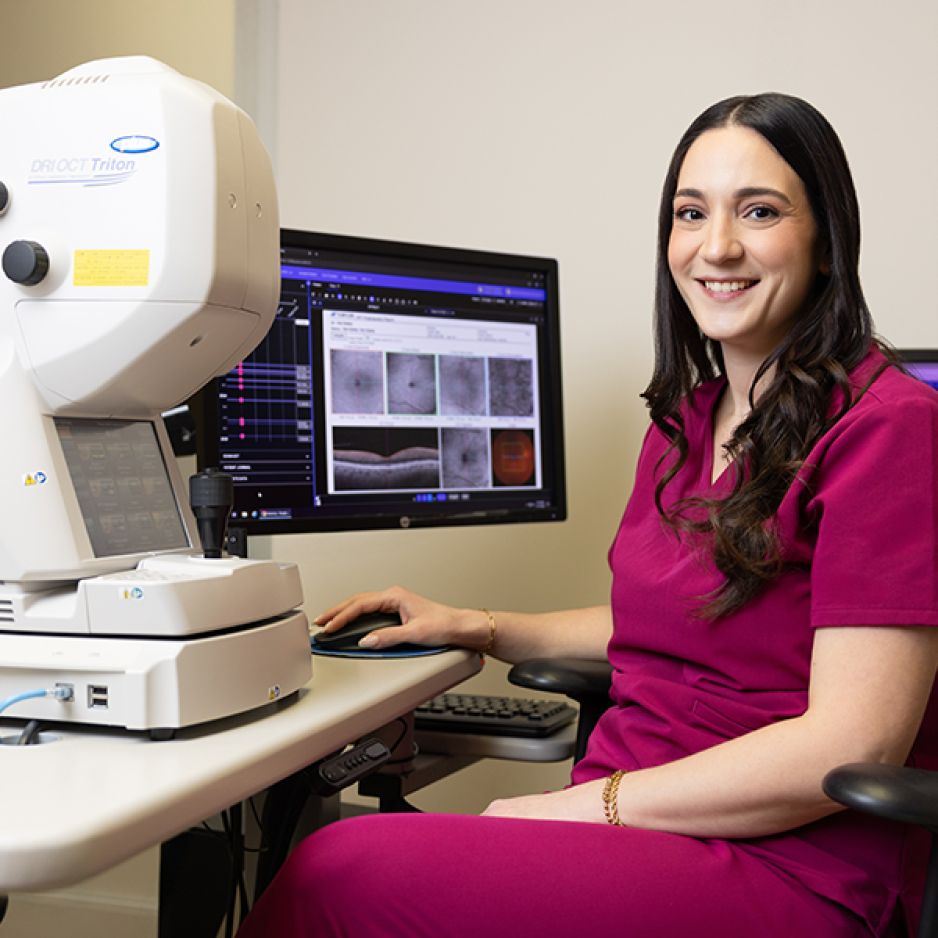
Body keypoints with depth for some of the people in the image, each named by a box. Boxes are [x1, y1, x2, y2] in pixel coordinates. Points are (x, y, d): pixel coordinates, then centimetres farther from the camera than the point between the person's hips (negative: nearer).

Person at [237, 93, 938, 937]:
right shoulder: (683, 422, 14)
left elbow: (850, 748, -17)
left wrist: (584, 805, -16)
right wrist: (480, 629, 17)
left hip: (783, 866, -7)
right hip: (630, 818, 7)